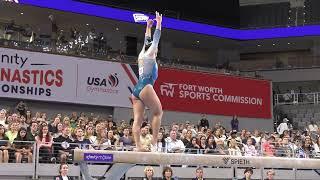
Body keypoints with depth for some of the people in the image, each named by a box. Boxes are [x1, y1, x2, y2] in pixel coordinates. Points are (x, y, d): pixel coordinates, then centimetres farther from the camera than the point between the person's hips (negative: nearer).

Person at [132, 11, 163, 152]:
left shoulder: (141, 55, 23)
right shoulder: (149, 54, 5)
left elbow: (147, 42, 36)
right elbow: (156, 39, 8)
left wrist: (148, 28, 44)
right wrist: (158, 24, 14)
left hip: (136, 90, 8)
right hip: (145, 87, -8)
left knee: (137, 119, -4)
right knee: (158, 112, -2)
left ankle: (138, 146, -14)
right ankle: (154, 143, -12)